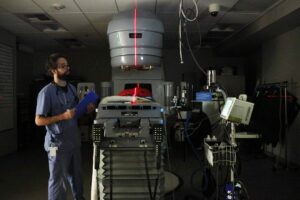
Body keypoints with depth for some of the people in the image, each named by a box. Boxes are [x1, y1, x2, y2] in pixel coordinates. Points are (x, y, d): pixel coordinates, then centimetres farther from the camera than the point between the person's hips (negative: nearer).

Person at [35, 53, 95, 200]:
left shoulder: (71, 88, 8)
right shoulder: (46, 92, -16)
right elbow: (39, 120, -15)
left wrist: (86, 110, -1)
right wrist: (63, 116, -24)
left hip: (74, 141, 7)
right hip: (58, 144, -7)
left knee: (76, 176, 22)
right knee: (58, 180, 6)